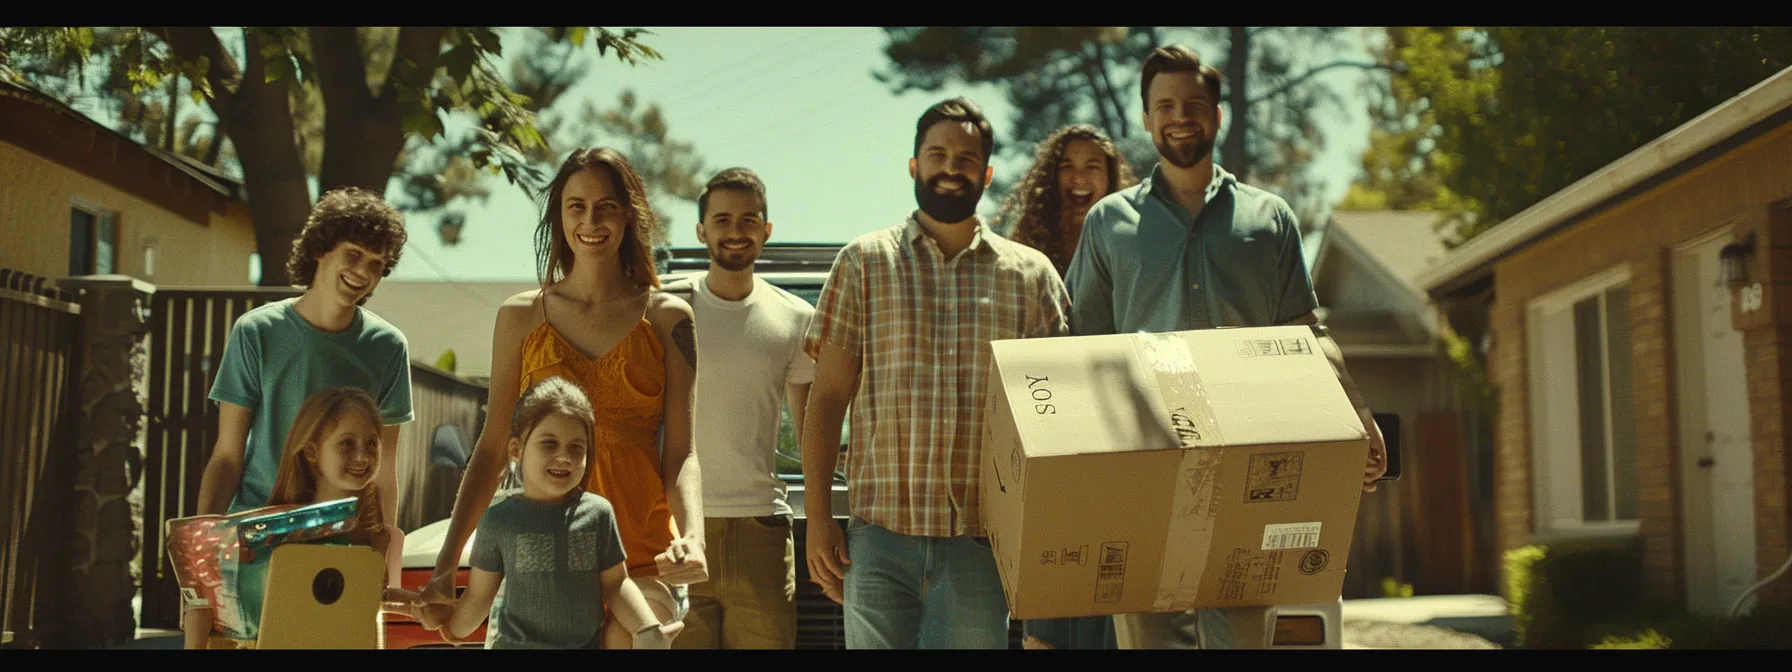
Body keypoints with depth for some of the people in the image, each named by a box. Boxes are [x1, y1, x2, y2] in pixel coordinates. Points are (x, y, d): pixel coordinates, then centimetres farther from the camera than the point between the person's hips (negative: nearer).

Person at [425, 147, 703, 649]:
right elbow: (491, 449, 9)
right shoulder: (521, 317, 9)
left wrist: (692, 536, -18)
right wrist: (446, 564, 1)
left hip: (642, 552, -1)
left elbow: (680, 455, 2)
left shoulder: (667, 318, 6)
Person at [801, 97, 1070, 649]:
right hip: (880, 527, -1)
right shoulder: (864, 263, 7)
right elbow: (828, 396, 5)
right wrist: (817, 517, -1)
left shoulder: (1031, 274, 10)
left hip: (981, 537, 1)